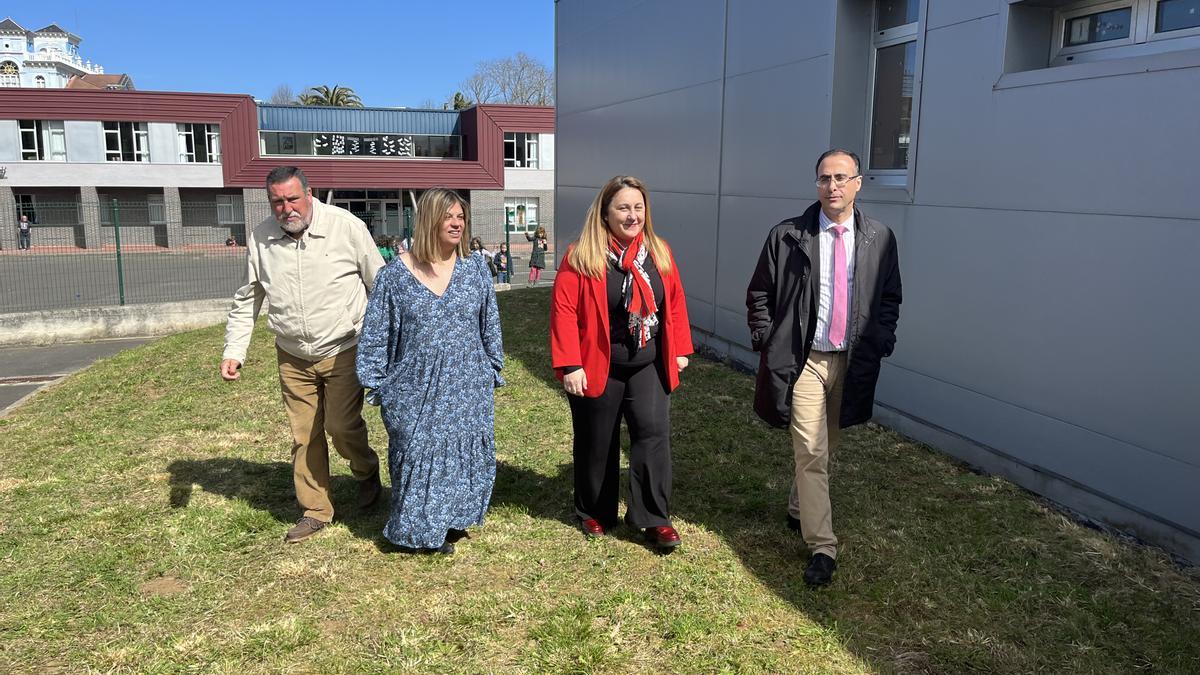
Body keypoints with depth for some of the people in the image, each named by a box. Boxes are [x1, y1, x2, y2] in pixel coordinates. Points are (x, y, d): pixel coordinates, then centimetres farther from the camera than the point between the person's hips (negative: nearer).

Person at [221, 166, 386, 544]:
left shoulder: (346, 227, -11)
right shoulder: (259, 238, 0)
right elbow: (246, 301, 9)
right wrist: (234, 351, 2)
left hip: (343, 350, -3)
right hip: (292, 357, 4)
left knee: (341, 425, -7)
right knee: (304, 435, 9)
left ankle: (367, 472, 27)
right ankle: (315, 511, 25)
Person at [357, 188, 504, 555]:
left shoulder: (475, 268, 2)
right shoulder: (395, 275, -4)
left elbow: (490, 326, 8)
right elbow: (376, 335, 1)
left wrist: (492, 371, 9)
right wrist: (378, 384, 0)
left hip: (467, 390, 2)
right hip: (415, 391, -2)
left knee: (463, 453, 10)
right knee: (417, 454, 6)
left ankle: (451, 520, 31)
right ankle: (421, 528, 25)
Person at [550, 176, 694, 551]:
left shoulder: (659, 253, 4)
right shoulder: (582, 257, -10)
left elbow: (675, 302, 10)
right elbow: (564, 309, -13)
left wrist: (680, 349, 8)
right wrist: (570, 365, -17)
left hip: (648, 366, 3)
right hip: (597, 368, -3)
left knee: (654, 432, -6)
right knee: (597, 443, 10)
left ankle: (655, 519, 6)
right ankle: (595, 514, 29)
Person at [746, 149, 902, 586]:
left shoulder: (880, 239, 2)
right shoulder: (787, 237, -4)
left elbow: (890, 299, 11)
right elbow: (758, 295, 2)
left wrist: (879, 344, 0)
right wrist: (769, 345, -4)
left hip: (852, 361, 3)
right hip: (804, 359, -3)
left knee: (826, 448, 17)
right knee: (811, 452, -6)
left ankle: (798, 510, 41)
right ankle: (822, 547, 3)